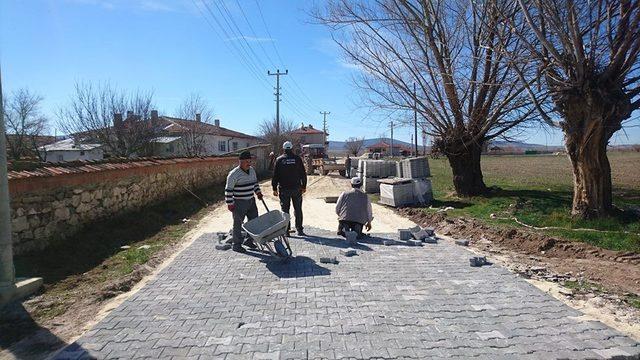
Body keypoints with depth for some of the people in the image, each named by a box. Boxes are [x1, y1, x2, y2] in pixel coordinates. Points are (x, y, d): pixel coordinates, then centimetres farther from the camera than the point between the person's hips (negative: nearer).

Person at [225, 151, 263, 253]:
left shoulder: (252, 170, 7)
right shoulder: (234, 174, -17)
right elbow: (228, 190, -14)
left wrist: (258, 192, 10)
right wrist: (230, 203, -14)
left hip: (251, 201, 8)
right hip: (239, 203, -7)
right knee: (238, 224, 2)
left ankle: (249, 241, 26)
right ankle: (237, 245, 14)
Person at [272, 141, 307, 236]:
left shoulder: (279, 160, 0)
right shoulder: (297, 159, 0)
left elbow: (275, 175, 0)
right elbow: (303, 174, 2)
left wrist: (274, 188, 5)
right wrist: (304, 186, 10)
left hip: (284, 189, 0)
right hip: (296, 189, 0)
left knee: (285, 210, 6)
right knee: (298, 210, 8)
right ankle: (299, 230, 10)